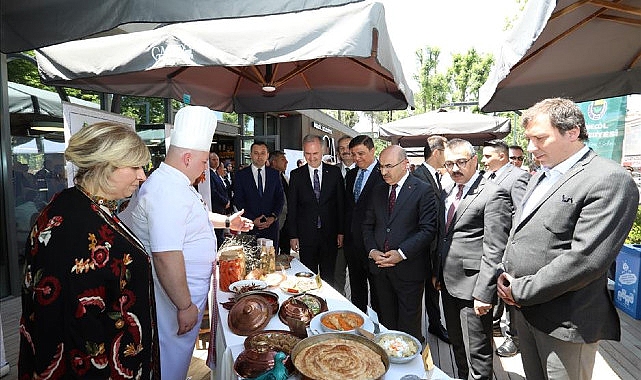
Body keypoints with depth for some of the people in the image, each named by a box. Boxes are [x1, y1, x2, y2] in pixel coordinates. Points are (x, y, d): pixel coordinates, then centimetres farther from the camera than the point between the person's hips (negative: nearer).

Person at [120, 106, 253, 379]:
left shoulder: (175, 184, 9)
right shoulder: (167, 192, -27)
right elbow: (166, 257, -32)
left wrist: (226, 221, 22)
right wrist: (185, 306, -26)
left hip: (186, 292, 10)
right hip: (176, 297, -10)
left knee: (181, 352, 26)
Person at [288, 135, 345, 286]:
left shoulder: (334, 172, 2)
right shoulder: (296, 175, 1)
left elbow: (341, 203, 3)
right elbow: (291, 207, 2)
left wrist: (341, 232, 0)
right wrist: (293, 235, -2)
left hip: (330, 235, 0)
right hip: (306, 235, 0)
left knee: (328, 277, 11)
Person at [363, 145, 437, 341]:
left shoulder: (423, 191, -7)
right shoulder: (377, 191, 10)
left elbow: (428, 229, -13)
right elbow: (368, 225, 12)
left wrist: (401, 253, -19)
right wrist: (372, 250, -4)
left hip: (408, 268, -4)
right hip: (380, 267, 5)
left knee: (408, 324, 9)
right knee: (386, 320, 15)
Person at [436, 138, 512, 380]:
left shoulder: (493, 194, -15)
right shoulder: (450, 193, 11)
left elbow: (495, 251, -19)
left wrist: (484, 293, -21)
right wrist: (438, 273, 12)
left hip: (472, 287, -8)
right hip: (448, 284, 8)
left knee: (477, 351, 8)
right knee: (457, 344, 24)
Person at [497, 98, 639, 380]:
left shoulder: (610, 180, -16)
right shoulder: (541, 176, 11)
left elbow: (586, 259, -24)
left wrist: (521, 291, -16)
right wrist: (507, 277, 1)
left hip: (565, 322, -7)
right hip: (524, 308, 7)